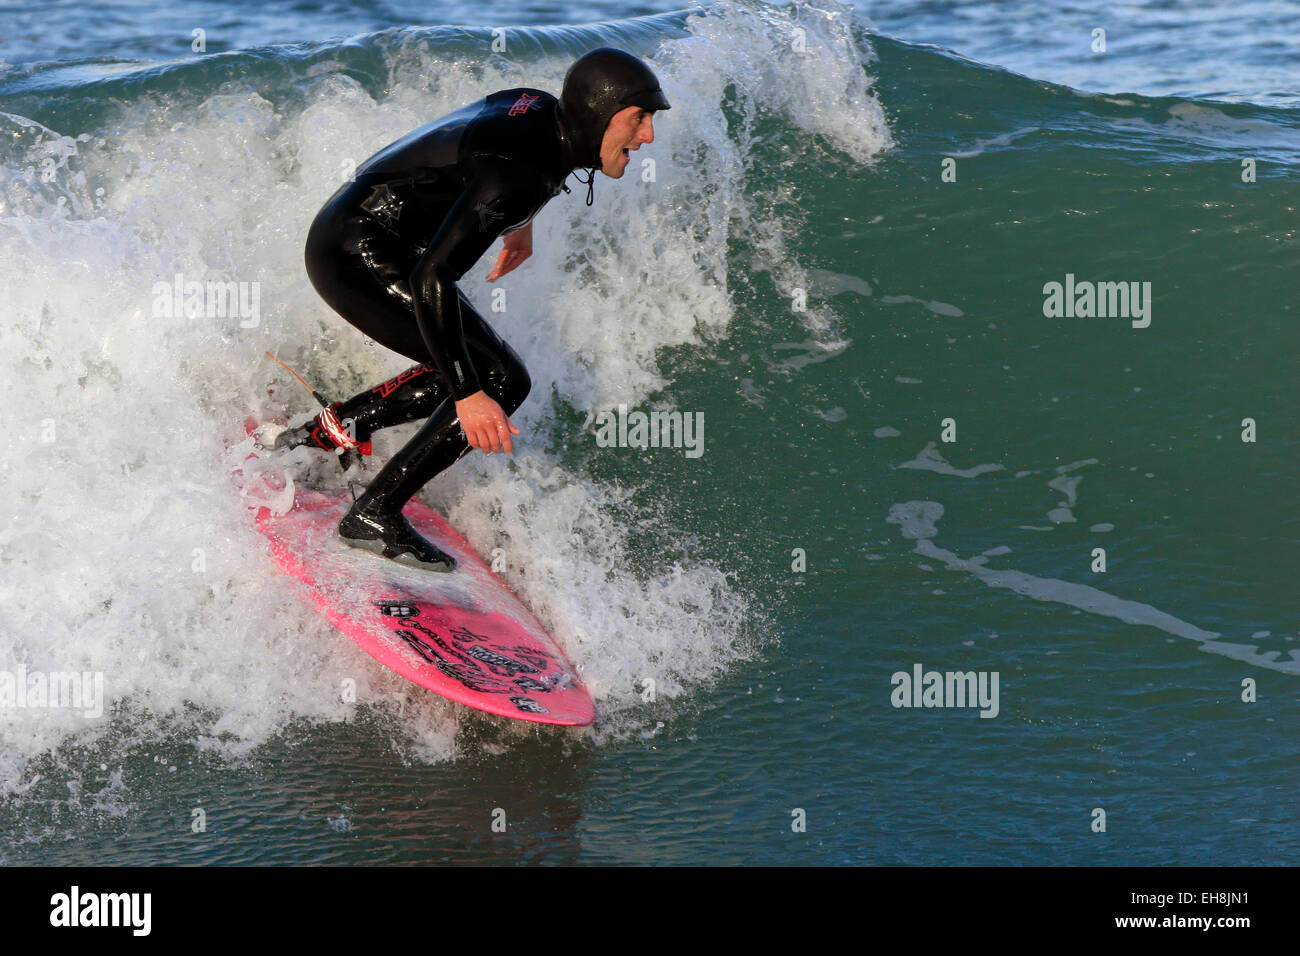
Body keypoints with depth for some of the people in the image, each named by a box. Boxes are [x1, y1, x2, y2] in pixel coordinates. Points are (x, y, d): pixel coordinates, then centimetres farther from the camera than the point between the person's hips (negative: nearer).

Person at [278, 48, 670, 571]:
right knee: (502, 382, -14)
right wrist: (468, 395, -32)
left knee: (473, 374, 17)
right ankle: (375, 515, -10)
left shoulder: (544, 110, -1)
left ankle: (330, 431, 19)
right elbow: (431, 277, -33)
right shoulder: (517, 172, -28)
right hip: (356, 255, -10)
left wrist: (518, 222, 35)